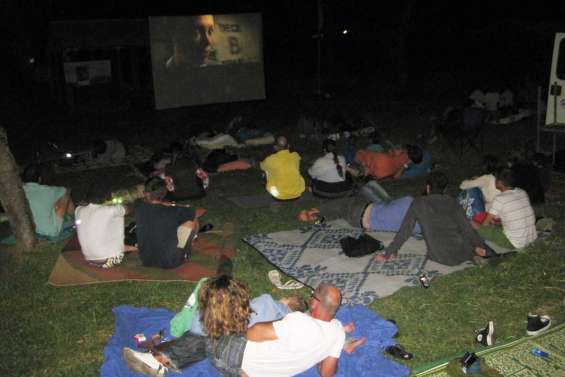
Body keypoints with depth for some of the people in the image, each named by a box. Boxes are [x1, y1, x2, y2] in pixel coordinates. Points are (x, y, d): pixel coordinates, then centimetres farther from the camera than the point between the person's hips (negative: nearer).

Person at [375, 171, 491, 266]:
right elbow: (466, 227, 0)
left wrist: (388, 253, 5)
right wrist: (479, 246, 3)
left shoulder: (419, 203, 4)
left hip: (440, 257, -1)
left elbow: (404, 231, 1)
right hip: (462, 253, 1)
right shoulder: (452, 202, 9)